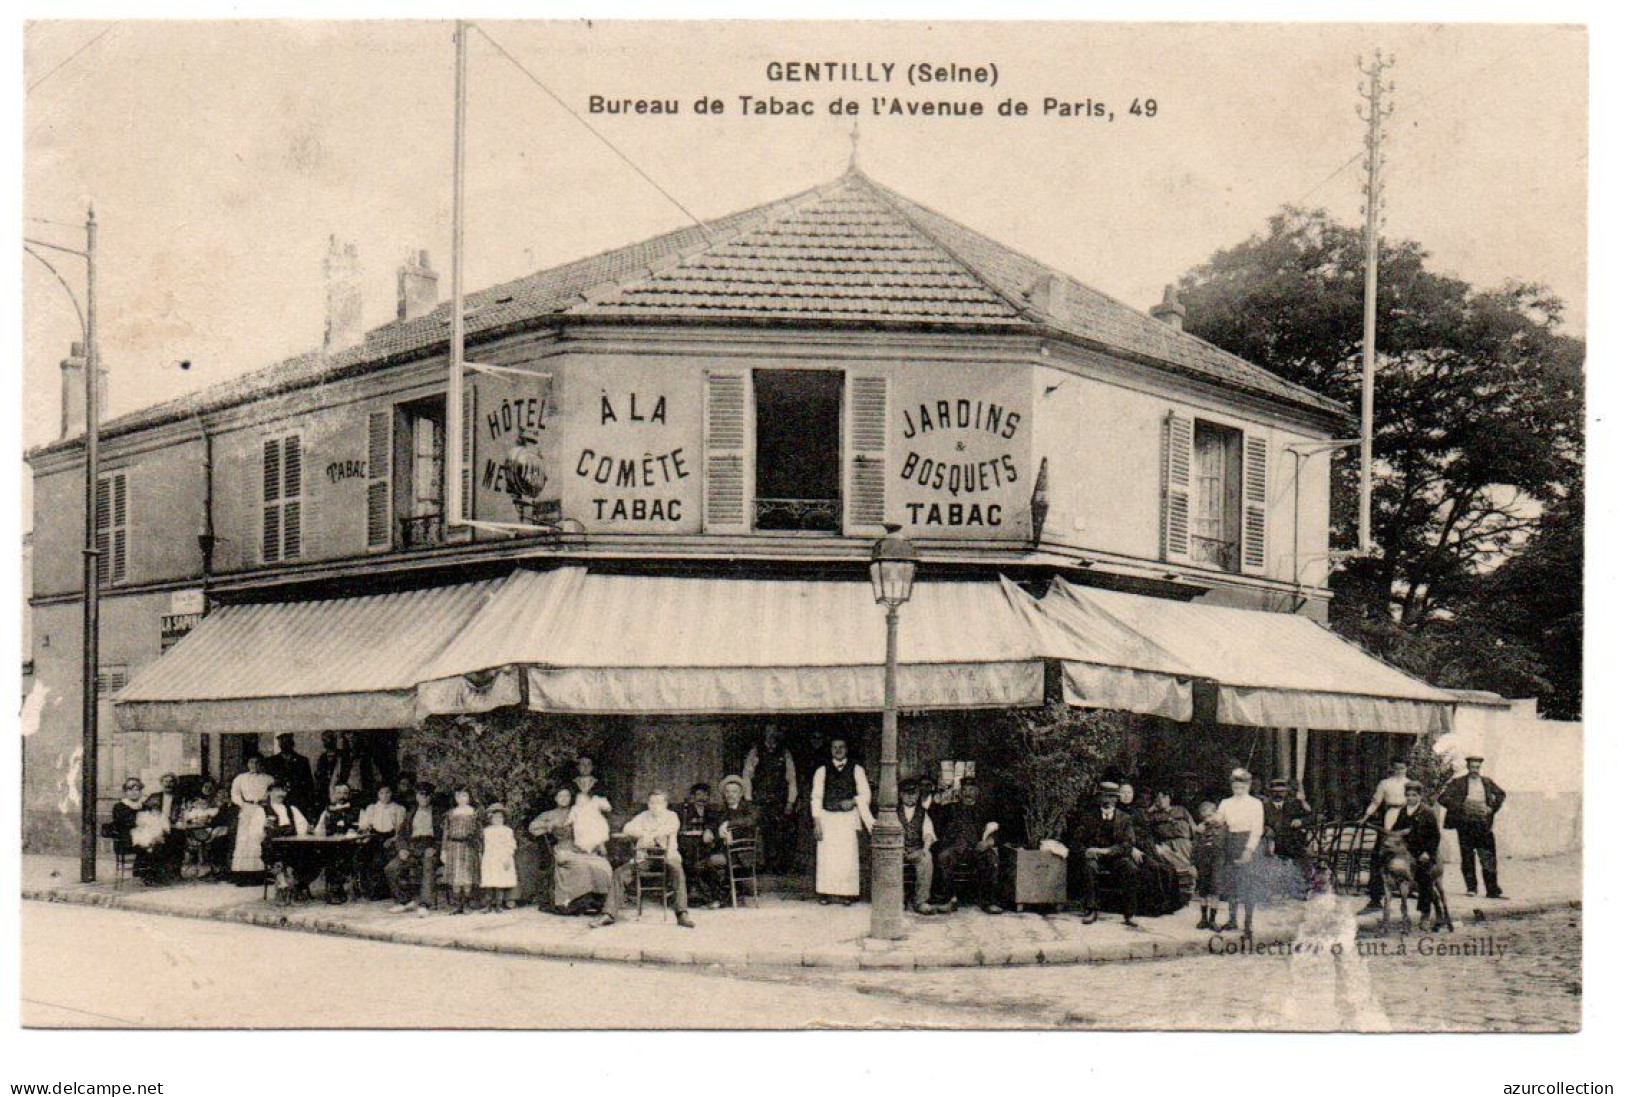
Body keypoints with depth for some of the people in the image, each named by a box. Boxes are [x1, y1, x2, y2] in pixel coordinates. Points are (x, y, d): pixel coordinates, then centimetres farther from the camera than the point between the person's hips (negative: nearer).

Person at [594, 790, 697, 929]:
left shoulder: (671, 816, 11)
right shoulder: (643, 816, 17)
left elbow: (672, 827, -14)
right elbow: (627, 829, 1)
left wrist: (651, 835, -22)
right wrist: (644, 834, -16)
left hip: (665, 856, -3)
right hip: (643, 857, 3)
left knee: (677, 872, -34)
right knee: (619, 874, -16)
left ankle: (682, 915, -38)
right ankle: (609, 914, -14)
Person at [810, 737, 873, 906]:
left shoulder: (856, 770, 8)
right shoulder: (822, 771, 8)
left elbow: (865, 794, 6)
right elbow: (816, 797, 5)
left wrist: (853, 801, -14)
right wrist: (817, 822, -3)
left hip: (848, 818, 0)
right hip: (827, 817, 0)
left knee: (847, 856, -5)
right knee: (827, 856, -3)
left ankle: (846, 893, -1)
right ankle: (826, 893, 2)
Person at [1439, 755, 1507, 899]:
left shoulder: (1487, 782, 10)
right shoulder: (1458, 783, 1)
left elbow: (1501, 794, 24)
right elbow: (1443, 798, -4)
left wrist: (1492, 808, 7)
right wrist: (1461, 806, -14)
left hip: (1484, 825, 2)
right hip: (1465, 824, -2)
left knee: (1489, 859, -3)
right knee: (1467, 857, 3)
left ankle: (1493, 890, 0)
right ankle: (1471, 888, 14)